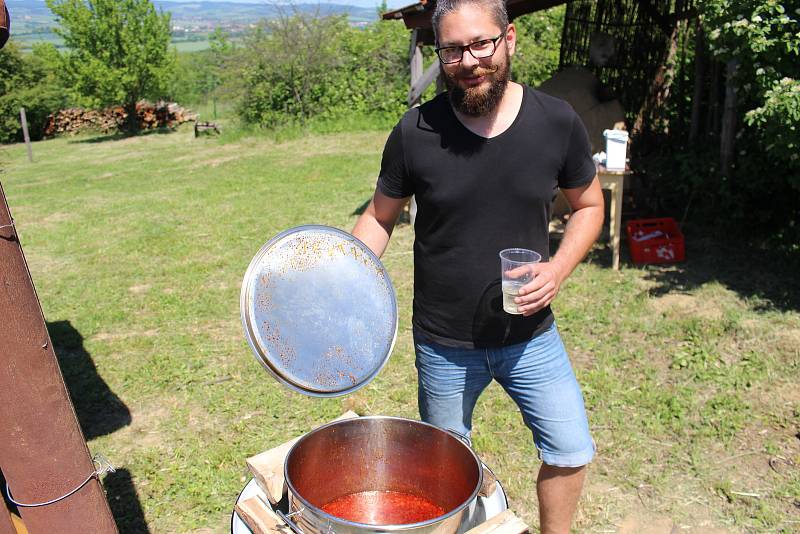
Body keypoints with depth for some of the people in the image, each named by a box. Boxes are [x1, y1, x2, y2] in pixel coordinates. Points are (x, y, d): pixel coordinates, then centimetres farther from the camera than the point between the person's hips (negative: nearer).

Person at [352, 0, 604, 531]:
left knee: (572, 453, 11)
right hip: (445, 344, 0)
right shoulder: (415, 132, -13)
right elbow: (379, 218, -1)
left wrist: (559, 269, -13)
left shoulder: (557, 122, -9)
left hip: (531, 335, 1)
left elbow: (589, 206, 5)